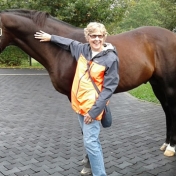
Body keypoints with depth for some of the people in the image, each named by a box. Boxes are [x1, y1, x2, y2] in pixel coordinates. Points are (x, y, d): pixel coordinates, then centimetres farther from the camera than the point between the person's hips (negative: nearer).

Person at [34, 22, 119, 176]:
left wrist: (94, 111, -19)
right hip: (80, 104, 7)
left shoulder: (111, 58, -15)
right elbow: (69, 43, 25)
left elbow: (109, 88, -16)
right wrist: (50, 37, 32)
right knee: (91, 139, 20)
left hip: (92, 107, -7)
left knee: (90, 142, -6)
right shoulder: (83, 49, 2)